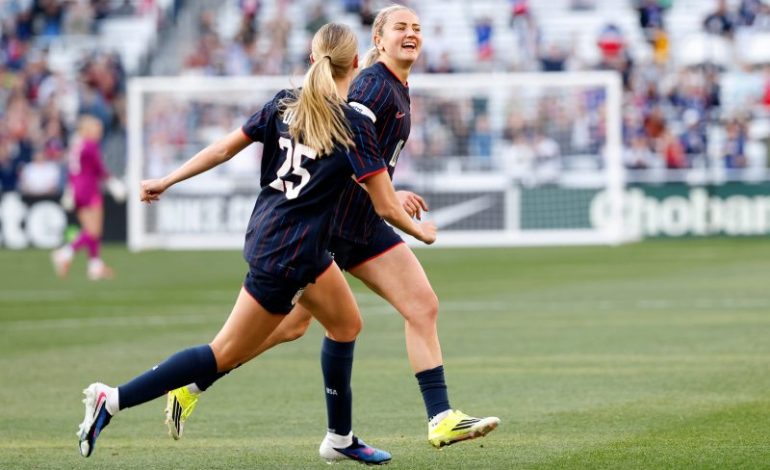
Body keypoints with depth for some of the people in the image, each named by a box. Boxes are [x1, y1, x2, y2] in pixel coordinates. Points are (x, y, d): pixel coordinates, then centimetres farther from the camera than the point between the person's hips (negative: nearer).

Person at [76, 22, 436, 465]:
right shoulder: (355, 126, -16)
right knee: (227, 354, -1)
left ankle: (340, 439, 28)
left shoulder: (284, 105, 1)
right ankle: (113, 400, -4)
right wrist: (421, 231, 7)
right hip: (286, 258, -8)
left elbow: (225, 148, 1)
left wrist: (167, 180, 10)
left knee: (347, 325, 20)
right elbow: (386, 206, -13)